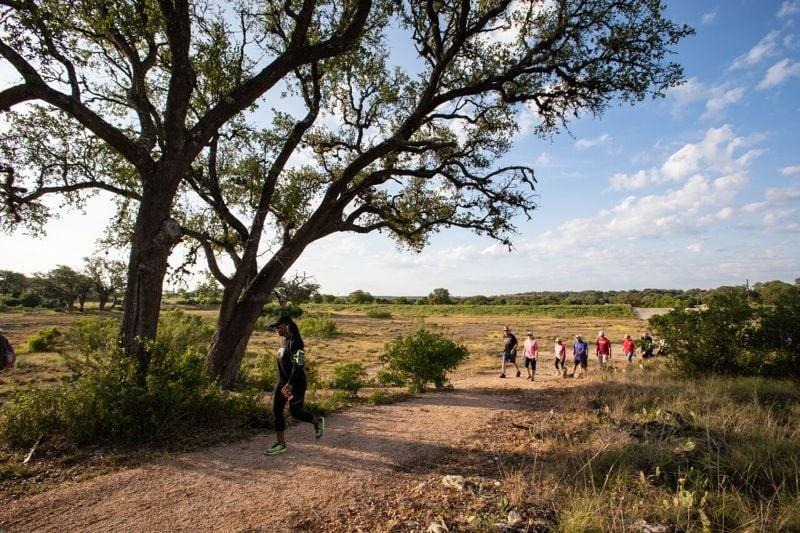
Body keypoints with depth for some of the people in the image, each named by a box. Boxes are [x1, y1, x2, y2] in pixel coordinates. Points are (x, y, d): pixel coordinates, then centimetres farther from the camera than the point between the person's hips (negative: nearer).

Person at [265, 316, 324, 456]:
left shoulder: (295, 342, -19)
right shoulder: (286, 341, 11)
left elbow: (298, 365, -25)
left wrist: (290, 384, -29)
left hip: (296, 383, -9)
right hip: (283, 381, 9)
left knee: (295, 411, 2)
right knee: (276, 411, 5)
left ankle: (317, 421, 29)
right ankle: (281, 444, 15)